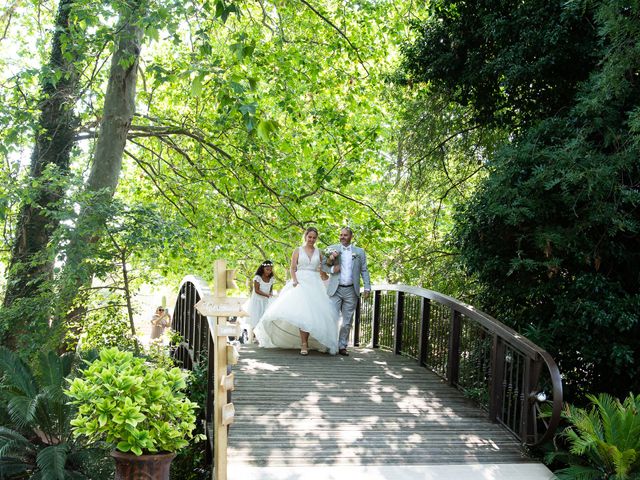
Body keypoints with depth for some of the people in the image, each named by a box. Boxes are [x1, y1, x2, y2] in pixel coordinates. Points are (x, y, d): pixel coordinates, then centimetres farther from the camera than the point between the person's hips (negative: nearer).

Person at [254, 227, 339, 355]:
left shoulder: (319, 253, 14)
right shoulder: (298, 251, 8)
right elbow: (293, 268, 3)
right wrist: (295, 280, -13)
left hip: (315, 284, 3)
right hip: (300, 283, -3)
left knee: (311, 313, -4)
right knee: (301, 312, -14)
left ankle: (306, 341, 8)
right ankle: (304, 344, -16)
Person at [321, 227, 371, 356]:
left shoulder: (360, 252, 9)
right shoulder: (331, 249, 5)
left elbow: (364, 271, 8)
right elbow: (323, 265, 7)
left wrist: (367, 287, -1)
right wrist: (332, 269, -13)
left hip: (351, 291, 2)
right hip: (335, 290, -2)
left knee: (347, 321, 5)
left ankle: (342, 346, 13)